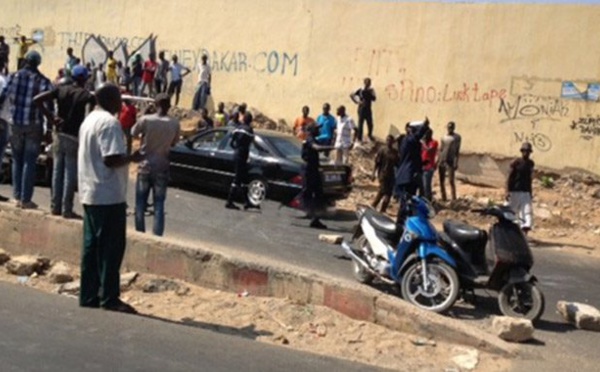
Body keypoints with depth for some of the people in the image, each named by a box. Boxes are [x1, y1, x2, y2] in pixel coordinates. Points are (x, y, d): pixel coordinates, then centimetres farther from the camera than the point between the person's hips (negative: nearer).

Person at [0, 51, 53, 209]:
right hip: (33, 125, -3)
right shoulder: (43, 81, -6)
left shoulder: (14, 76, 2)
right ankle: (25, 199, 3)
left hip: (15, 124, 3)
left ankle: (17, 197, 16)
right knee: (29, 162, 3)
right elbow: (48, 105, -11)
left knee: (17, 161, 15)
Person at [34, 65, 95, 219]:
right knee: (70, 174, 2)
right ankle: (66, 209, 5)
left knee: (57, 170, 13)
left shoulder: (60, 89, 4)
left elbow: (37, 99, -3)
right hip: (74, 137, -4)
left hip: (59, 134, 5)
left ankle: (55, 206, 18)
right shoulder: (87, 96, -8)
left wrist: (50, 117, 0)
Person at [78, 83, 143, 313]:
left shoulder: (89, 120, 16)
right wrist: (132, 158, -8)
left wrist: (126, 158, 18)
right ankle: (109, 298, 2)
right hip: (108, 195, -10)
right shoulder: (110, 123, -15)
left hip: (90, 193, 10)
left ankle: (88, 296, 15)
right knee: (111, 248, -3)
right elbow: (111, 159, -23)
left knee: (92, 246, 11)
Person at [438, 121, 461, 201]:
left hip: (450, 161, -5)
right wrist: (438, 161, 10)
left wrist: (456, 162, -13)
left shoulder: (457, 137, 0)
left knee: (451, 180, -10)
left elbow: (457, 151, -5)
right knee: (441, 180, 6)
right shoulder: (443, 138, 14)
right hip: (442, 161, 5)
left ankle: (454, 199, -9)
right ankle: (443, 198, 14)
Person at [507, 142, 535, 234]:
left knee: (528, 211, -7)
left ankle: (524, 233, -9)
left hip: (526, 192, 4)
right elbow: (510, 177, -5)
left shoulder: (531, 164, 10)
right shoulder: (516, 163, -5)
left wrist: (531, 192, 18)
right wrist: (507, 191, -12)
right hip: (515, 191, -4)